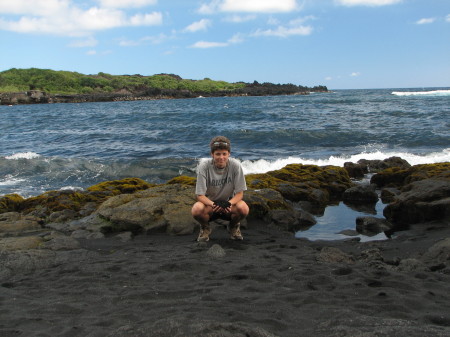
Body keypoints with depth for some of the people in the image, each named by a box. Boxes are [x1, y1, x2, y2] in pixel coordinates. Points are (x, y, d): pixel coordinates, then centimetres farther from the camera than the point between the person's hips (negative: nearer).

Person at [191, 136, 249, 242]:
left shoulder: (235, 165, -17)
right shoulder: (204, 166, -19)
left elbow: (239, 193, -13)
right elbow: (200, 195, -17)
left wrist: (229, 203, -34)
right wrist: (213, 204, -37)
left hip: (229, 203, 1)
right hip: (209, 202, 0)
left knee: (243, 208, -32)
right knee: (196, 209, -34)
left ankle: (234, 226, 5)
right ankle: (205, 228, 3)